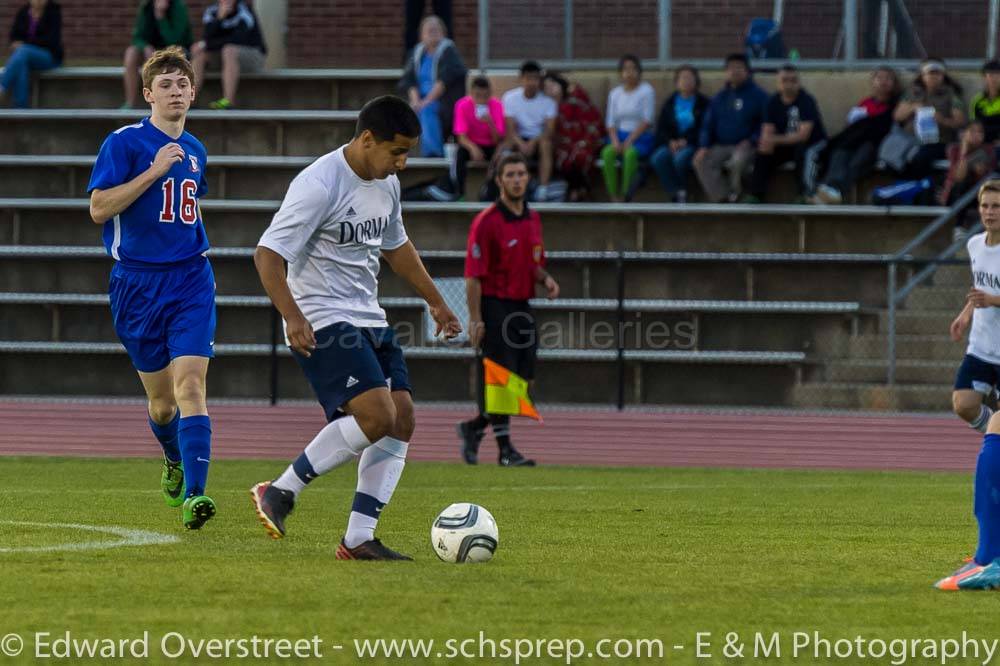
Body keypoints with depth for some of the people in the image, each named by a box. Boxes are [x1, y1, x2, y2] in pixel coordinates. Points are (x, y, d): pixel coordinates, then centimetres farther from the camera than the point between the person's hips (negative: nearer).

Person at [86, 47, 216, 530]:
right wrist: (154, 170, -18)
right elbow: (99, 208, -14)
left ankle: (193, 495, -24)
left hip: (190, 279, 2)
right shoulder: (124, 142, -5)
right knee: (161, 401, 9)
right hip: (137, 285, -2)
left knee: (189, 385, -16)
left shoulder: (195, 151, 12)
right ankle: (174, 460, 41)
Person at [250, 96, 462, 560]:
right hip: (322, 324, -9)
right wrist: (292, 318, -30)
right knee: (377, 415, -21)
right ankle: (280, 492, -9)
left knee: (402, 420, -1)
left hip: (369, 320, 9)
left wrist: (435, 301, 30)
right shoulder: (319, 186, -18)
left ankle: (359, 539, 0)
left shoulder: (387, 183, 10)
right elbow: (267, 253, -20)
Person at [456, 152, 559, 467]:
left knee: (524, 380, 7)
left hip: (522, 308, 7)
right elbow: (473, 274, -13)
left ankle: (475, 427, 24)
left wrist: (545, 279, 1)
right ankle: (505, 448, 0)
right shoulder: (486, 222, -11)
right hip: (495, 308, -7)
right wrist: (475, 319, -18)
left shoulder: (533, 218, 12)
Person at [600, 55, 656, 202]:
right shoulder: (615, 93, 14)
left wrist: (630, 141, -15)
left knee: (630, 153, -36)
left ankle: (626, 194, -31)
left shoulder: (646, 91, 0)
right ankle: (614, 197, -28)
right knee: (607, 152, -29)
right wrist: (615, 141, -11)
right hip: (620, 134, 4)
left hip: (641, 137, -3)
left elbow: (647, 121, -8)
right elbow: (610, 121, 8)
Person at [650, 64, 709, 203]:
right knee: (658, 158, -30)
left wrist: (686, 141, -16)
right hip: (671, 143, 3)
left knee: (680, 158, -37)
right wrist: (670, 141, -9)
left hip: (692, 145, -3)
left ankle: (680, 192, -15)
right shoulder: (670, 103, 19)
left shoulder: (703, 103, 8)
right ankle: (677, 194, -28)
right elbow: (661, 128, 12)